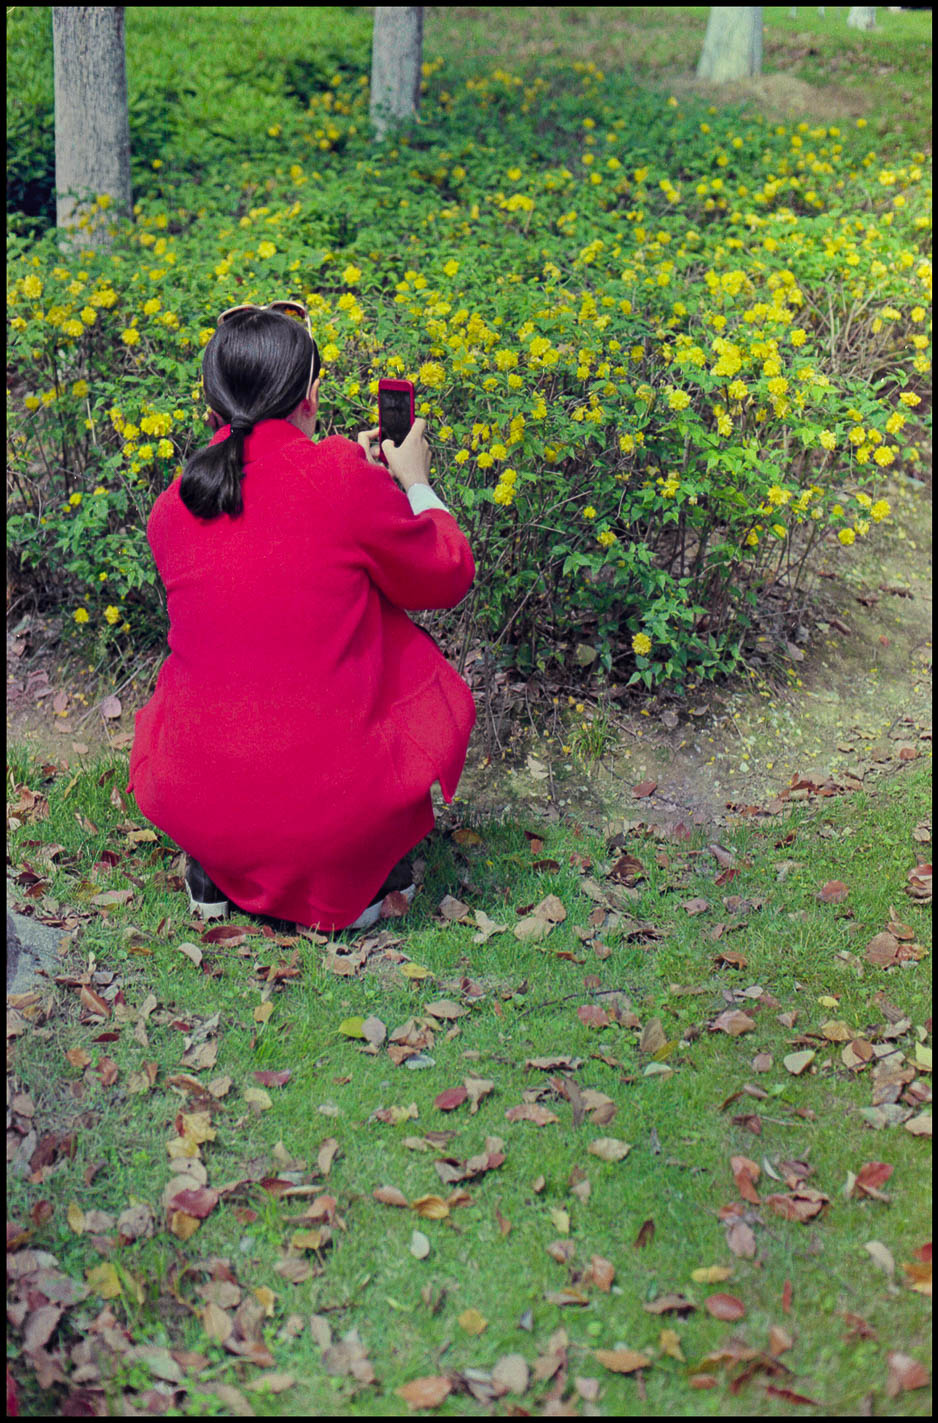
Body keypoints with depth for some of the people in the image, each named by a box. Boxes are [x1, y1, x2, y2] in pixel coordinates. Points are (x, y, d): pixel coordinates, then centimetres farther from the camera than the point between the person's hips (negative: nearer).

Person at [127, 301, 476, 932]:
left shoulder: (171, 508, 2)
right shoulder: (345, 476, -11)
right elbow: (448, 579, 4)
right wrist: (415, 484, 22)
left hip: (193, 805, 4)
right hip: (337, 804, -4)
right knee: (409, 651, 25)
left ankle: (211, 871, 22)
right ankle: (370, 872, 20)